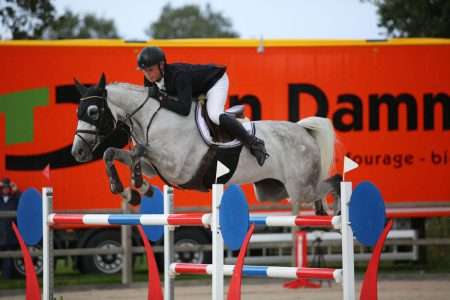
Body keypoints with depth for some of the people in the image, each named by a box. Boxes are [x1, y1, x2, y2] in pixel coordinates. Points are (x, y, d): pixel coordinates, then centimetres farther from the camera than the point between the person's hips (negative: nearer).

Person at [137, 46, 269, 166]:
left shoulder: (178, 75, -40)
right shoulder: (150, 79, -17)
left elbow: (184, 108, -47)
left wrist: (160, 98, -47)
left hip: (215, 81, -9)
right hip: (197, 91, 9)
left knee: (214, 115, -33)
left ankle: (253, 143, -22)